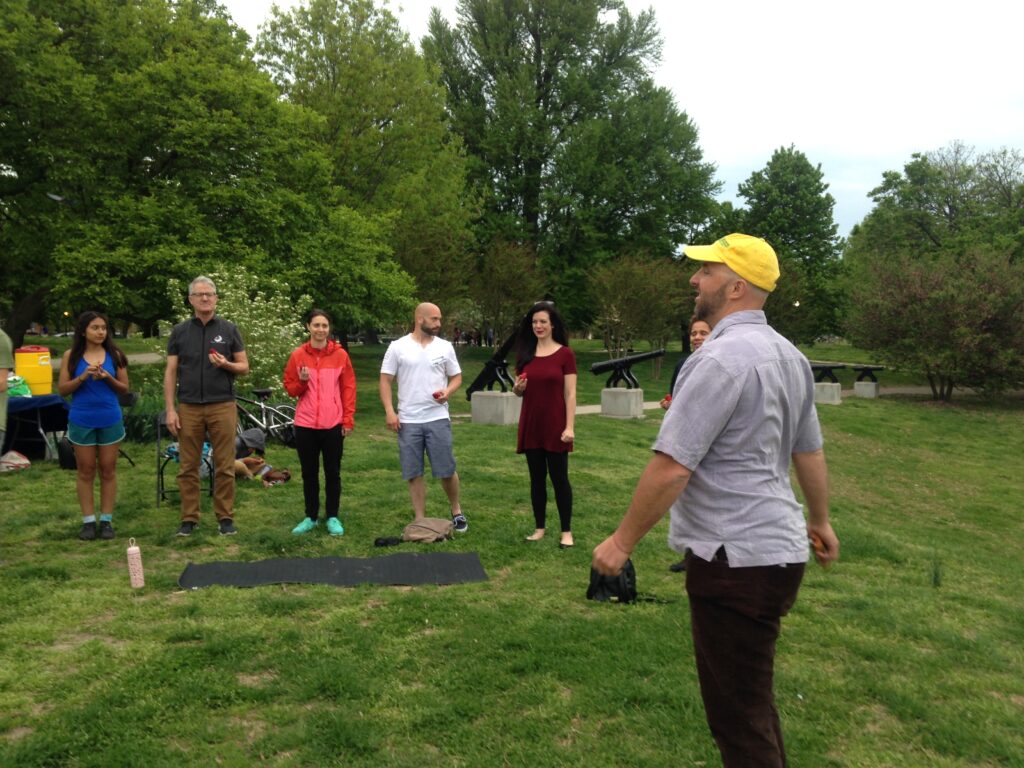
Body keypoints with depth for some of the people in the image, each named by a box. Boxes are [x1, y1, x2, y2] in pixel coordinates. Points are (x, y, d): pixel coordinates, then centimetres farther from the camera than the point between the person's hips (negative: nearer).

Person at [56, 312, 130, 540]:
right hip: (81, 421, -1)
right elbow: (62, 389, -2)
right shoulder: (71, 356, -1)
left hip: (110, 420, 1)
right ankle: (88, 521, 12)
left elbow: (124, 389, 4)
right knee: (86, 471, 5)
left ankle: (106, 520, 12)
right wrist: (83, 377, -17)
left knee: (108, 470, 5)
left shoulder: (115, 355, 1)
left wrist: (108, 378, -14)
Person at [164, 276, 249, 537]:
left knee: (224, 466, 1)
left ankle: (225, 517, 11)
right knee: (188, 467, 4)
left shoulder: (229, 329, 5)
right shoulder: (180, 331, 7)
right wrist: (170, 409, -2)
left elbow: (244, 367, 7)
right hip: (188, 408, 1)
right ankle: (189, 518, 14)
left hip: (223, 406, -1)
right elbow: (171, 372, 6)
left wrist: (226, 364, -15)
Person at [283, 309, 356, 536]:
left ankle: (333, 517, 19)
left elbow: (348, 388, 1)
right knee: (309, 473, 11)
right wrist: (302, 382, -13)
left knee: (332, 473, 7)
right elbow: (290, 388, 8)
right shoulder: (298, 355, 2)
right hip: (305, 424, 1)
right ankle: (311, 517, 22)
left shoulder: (340, 355, -1)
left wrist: (348, 419, -4)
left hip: (333, 424, -1)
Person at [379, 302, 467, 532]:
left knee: (447, 470, 3)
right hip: (408, 421, 0)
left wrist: (448, 391, -12)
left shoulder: (445, 347, 4)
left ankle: (457, 511, 25)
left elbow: (457, 377, 10)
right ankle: (420, 520, 17)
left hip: (438, 419, 1)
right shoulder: (398, 347, -1)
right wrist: (389, 411, -10)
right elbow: (385, 380, 0)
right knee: (414, 473, 6)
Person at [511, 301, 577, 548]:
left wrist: (569, 426, -13)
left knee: (559, 478, 2)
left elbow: (570, 394, -7)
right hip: (531, 425, 4)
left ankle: (566, 531, 13)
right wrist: (518, 387, -9)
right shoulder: (525, 354, 6)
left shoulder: (565, 354, -6)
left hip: (555, 426, -4)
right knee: (536, 478, 11)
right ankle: (539, 527, 22)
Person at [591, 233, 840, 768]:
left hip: (735, 559, -9)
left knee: (740, 721, 3)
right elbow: (810, 451, 18)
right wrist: (820, 520, 30)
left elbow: (671, 467, -22)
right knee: (752, 699, 23)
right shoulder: (789, 356, 9)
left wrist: (622, 540, -12)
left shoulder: (722, 358, -19)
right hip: (778, 549, 9)